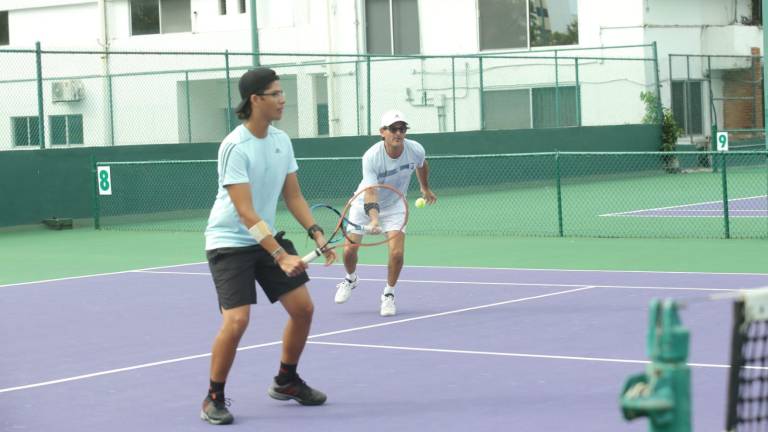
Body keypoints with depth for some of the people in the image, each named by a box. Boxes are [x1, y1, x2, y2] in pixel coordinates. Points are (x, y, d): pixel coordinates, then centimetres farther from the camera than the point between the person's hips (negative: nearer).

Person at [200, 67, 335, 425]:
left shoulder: (282, 140, 0)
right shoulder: (235, 147, -23)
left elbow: (293, 195, 7)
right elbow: (246, 212, -28)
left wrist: (317, 234, -7)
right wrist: (281, 256, -33)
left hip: (268, 237, 8)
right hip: (230, 242, -7)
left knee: (303, 308, 4)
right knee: (236, 320, -19)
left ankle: (286, 381, 26)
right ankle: (214, 397, 0)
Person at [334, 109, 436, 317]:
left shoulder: (416, 150, -20)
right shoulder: (371, 157, -31)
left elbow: (421, 165, 7)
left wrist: (425, 188, 22)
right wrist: (374, 220, -53)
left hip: (394, 207, 1)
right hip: (365, 205, -1)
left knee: (397, 253, -16)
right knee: (349, 249, 0)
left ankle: (388, 294, 9)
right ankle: (351, 279, 37)